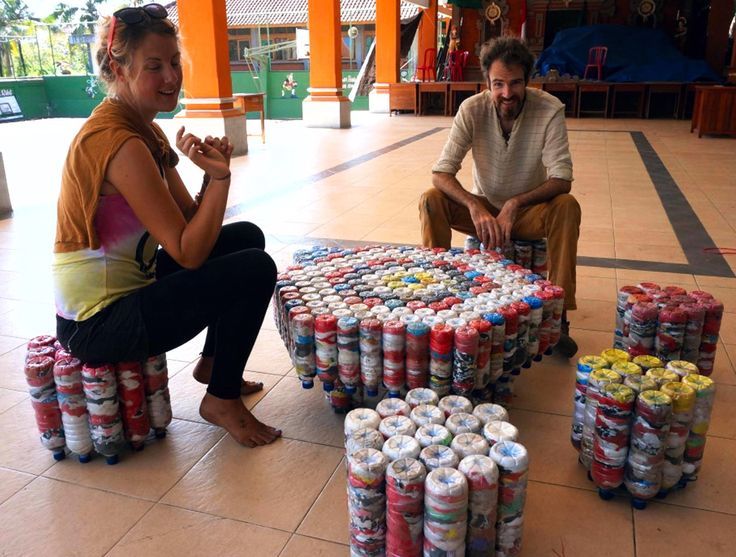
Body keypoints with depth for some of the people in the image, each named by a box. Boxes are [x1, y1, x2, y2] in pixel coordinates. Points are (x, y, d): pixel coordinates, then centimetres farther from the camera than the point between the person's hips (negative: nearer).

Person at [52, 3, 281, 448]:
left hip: (126, 286, 10)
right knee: (255, 270, -16)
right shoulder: (118, 142, -23)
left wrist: (215, 172, -12)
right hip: (98, 323, -10)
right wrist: (219, 176, -26)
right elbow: (188, 253, -23)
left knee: (247, 237, 13)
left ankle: (213, 364, 24)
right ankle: (222, 400, 4)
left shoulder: (145, 131, 6)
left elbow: (192, 223, 3)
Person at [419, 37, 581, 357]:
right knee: (431, 201, -24)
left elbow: (562, 180, -21)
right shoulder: (472, 110, -15)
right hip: (482, 208, 1)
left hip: (529, 210, -1)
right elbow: (441, 172, -20)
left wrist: (514, 204, -36)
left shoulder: (550, 110, -18)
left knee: (568, 207, -31)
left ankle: (558, 314, -25)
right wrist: (475, 208, -37)